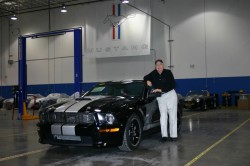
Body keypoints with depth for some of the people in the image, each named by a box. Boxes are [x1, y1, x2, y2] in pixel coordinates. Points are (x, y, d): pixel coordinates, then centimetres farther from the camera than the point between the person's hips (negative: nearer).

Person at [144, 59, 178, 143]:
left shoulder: (168, 72, -8)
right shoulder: (153, 74, 3)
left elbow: (172, 85, -14)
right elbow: (145, 77, 19)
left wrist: (161, 89, -21)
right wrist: (147, 81, -5)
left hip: (170, 94, -2)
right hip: (160, 97, 3)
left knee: (172, 116, 0)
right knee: (163, 115, -6)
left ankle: (173, 135, 5)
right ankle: (164, 136, -7)